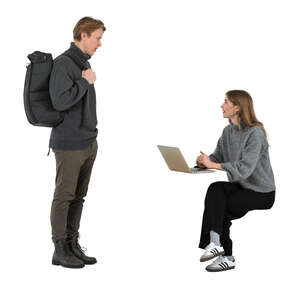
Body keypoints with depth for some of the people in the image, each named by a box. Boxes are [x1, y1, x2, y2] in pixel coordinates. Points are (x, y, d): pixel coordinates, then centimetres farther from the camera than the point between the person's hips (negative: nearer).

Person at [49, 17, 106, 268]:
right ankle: (60, 250, 9)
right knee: (64, 196, 0)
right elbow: (60, 101, -24)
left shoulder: (84, 63, 14)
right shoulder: (63, 63, -13)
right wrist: (85, 82, -14)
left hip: (89, 143, 8)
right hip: (69, 145, -8)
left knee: (78, 196, 12)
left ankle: (73, 245, 21)